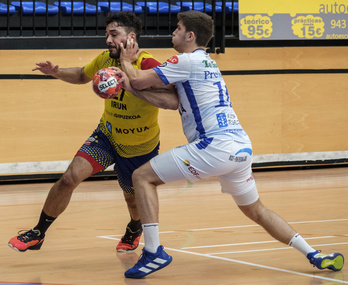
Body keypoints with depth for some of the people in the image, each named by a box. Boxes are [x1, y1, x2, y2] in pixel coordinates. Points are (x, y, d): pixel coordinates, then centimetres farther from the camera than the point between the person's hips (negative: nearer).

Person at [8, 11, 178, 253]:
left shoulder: (148, 66, -28)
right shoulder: (106, 60, -9)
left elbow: (174, 102, -41)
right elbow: (83, 75, 14)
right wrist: (56, 72, -5)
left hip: (140, 149, -3)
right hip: (107, 136, 3)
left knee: (133, 198, 18)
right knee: (70, 178, -15)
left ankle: (134, 230, 56)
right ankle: (37, 234, 2)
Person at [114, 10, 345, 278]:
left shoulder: (187, 60, -3)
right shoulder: (207, 63, 24)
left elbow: (138, 79, -5)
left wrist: (126, 61, 16)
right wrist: (133, 87, 12)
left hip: (216, 145, -9)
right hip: (242, 146, 9)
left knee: (143, 176, -3)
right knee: (255, 210, 24)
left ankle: (153, 251, -12)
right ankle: (314, 255, 18)